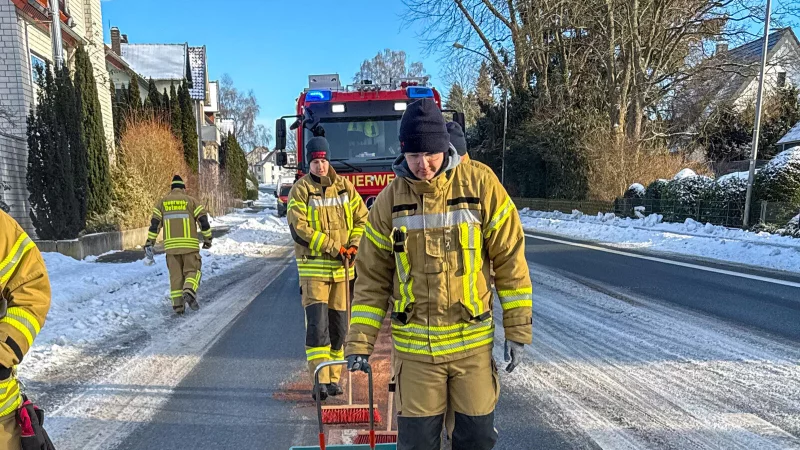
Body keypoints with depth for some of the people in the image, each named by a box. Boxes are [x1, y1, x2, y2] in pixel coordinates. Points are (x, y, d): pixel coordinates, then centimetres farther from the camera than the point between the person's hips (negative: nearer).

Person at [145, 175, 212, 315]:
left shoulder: (162, 202, 11)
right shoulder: (191, 200, 4)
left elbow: (154, 223, 6)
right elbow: (204, 220, -1)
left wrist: (150, 242, 10)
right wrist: (207, 239, 7)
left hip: (171, 244, 2)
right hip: (189, 244, -2)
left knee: (175, 275, 9)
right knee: (192, 271, 7)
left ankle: (178, 305, 6)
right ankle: (189, 292, -20)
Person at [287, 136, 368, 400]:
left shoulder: (344, 186, 7)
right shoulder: (300, 190, -3)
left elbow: (362, 218, 9)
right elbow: (299, 229, -12)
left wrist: (353, 245, -7)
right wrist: (332, 247, -16)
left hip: (342, 268, 4)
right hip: (313, 267, -3)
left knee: (339, 326, 10)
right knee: (317, 325, -9)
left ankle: (333, 378, 25)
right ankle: (320, 381, 0)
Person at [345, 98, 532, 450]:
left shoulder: (480, 184, -8)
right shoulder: (389, 200, -3)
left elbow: (510, 261, -3)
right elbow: (372, 278, 1)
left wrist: (518, 329, -2)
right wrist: (359, 342, -1)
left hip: (473, 341, 0)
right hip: (415, 347, 1)